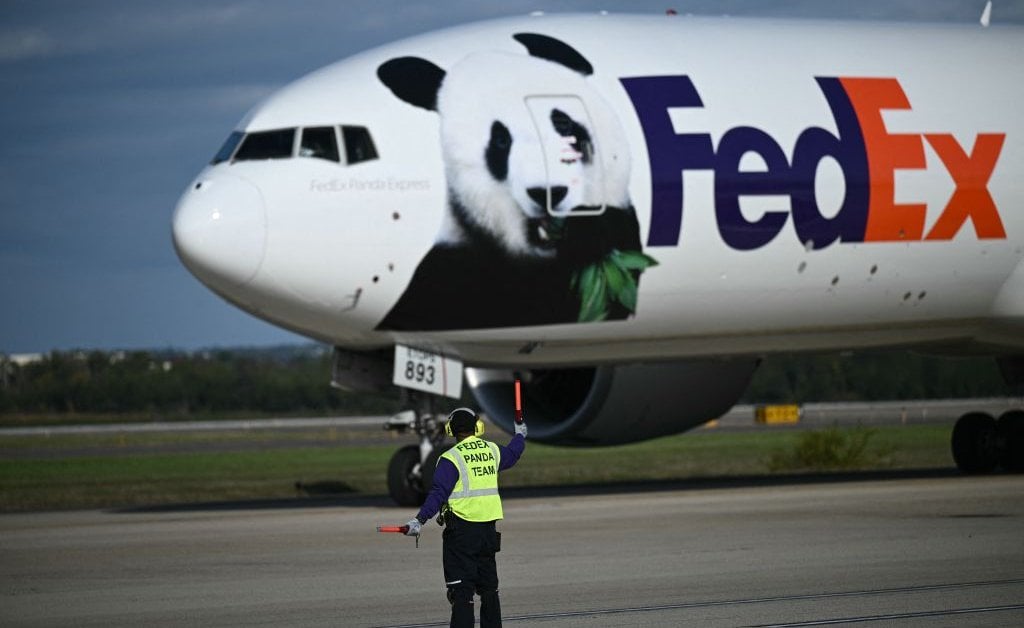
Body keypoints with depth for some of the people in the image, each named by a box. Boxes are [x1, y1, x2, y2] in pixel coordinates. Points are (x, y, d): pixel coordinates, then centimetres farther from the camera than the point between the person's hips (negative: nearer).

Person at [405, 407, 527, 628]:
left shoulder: (451, 458, -11)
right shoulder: (492, 451, 8)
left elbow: (439, 493, -21)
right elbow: (511, 455, 31)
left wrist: (420, 520, -27)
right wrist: (520, 435, 52)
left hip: (461, 532, -6)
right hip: (488, 529, 6)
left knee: (461, 591, -8)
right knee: (488, 587, 17)